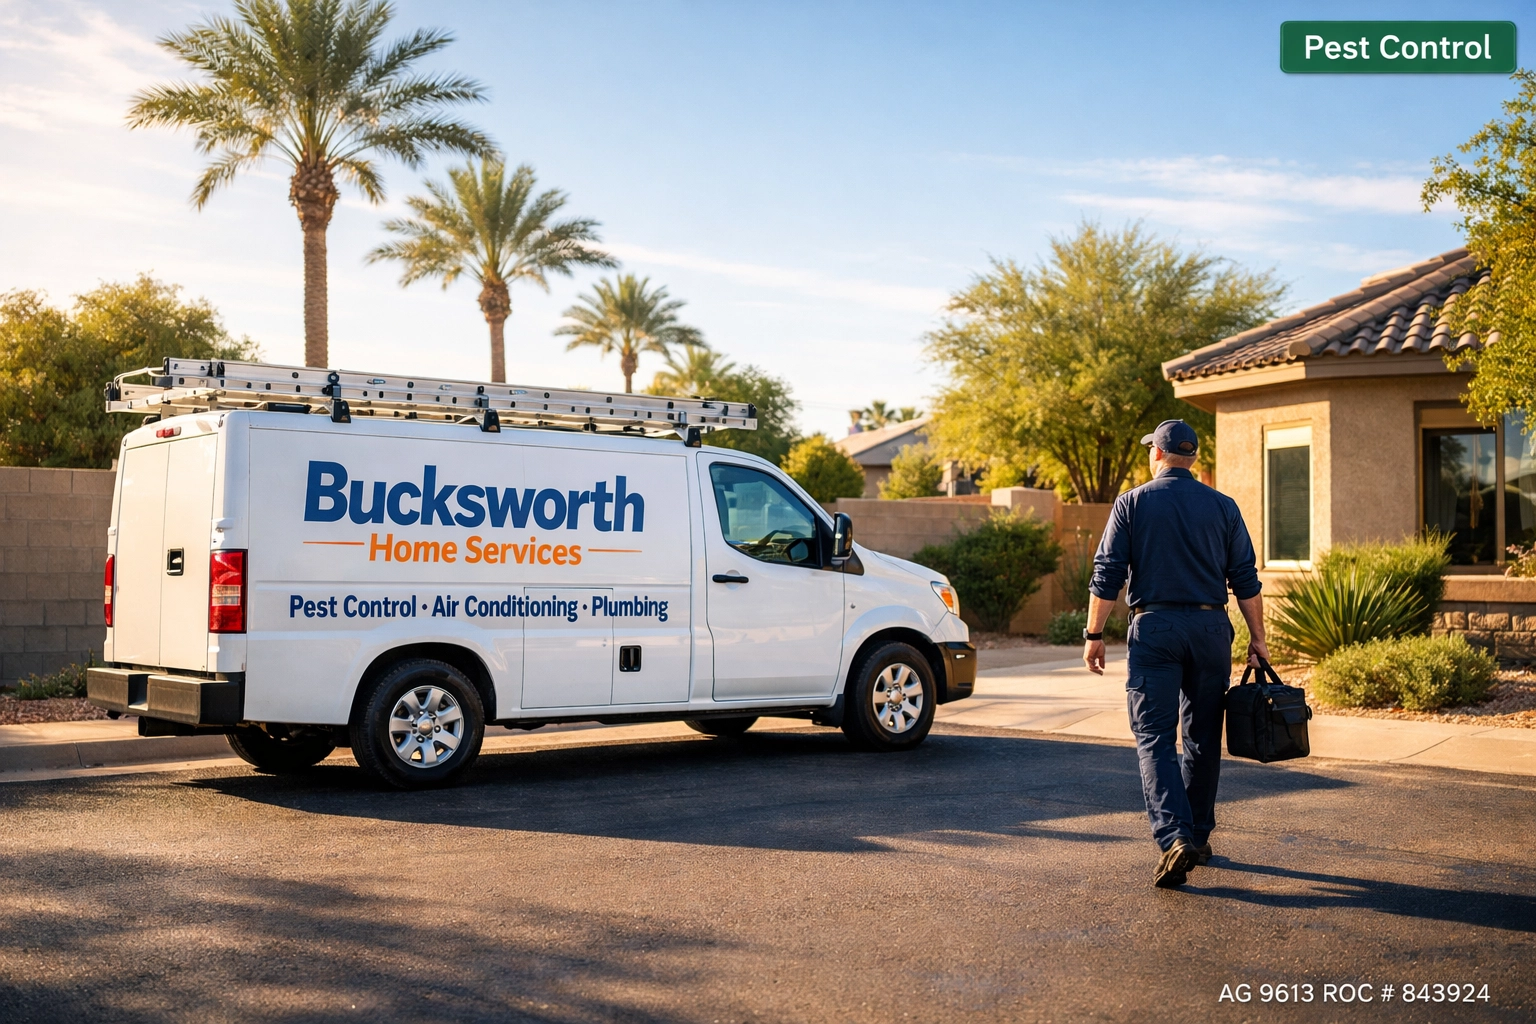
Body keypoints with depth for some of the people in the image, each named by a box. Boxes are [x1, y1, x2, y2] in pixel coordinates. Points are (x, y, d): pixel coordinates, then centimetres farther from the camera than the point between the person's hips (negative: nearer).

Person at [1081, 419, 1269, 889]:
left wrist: (1094, 634, 2)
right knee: (1203, 737, 13)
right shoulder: (1223, 506, 6)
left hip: (1154, 628, -3)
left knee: (1154, 737, -3)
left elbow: (1107, 575, -4)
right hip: (1210, 627, 3)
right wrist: (1257, 638, 12)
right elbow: (1245, 580, 5)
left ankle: (1174, 837, -19)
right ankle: (1199, 836, 23)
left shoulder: (1132, 503, 0)